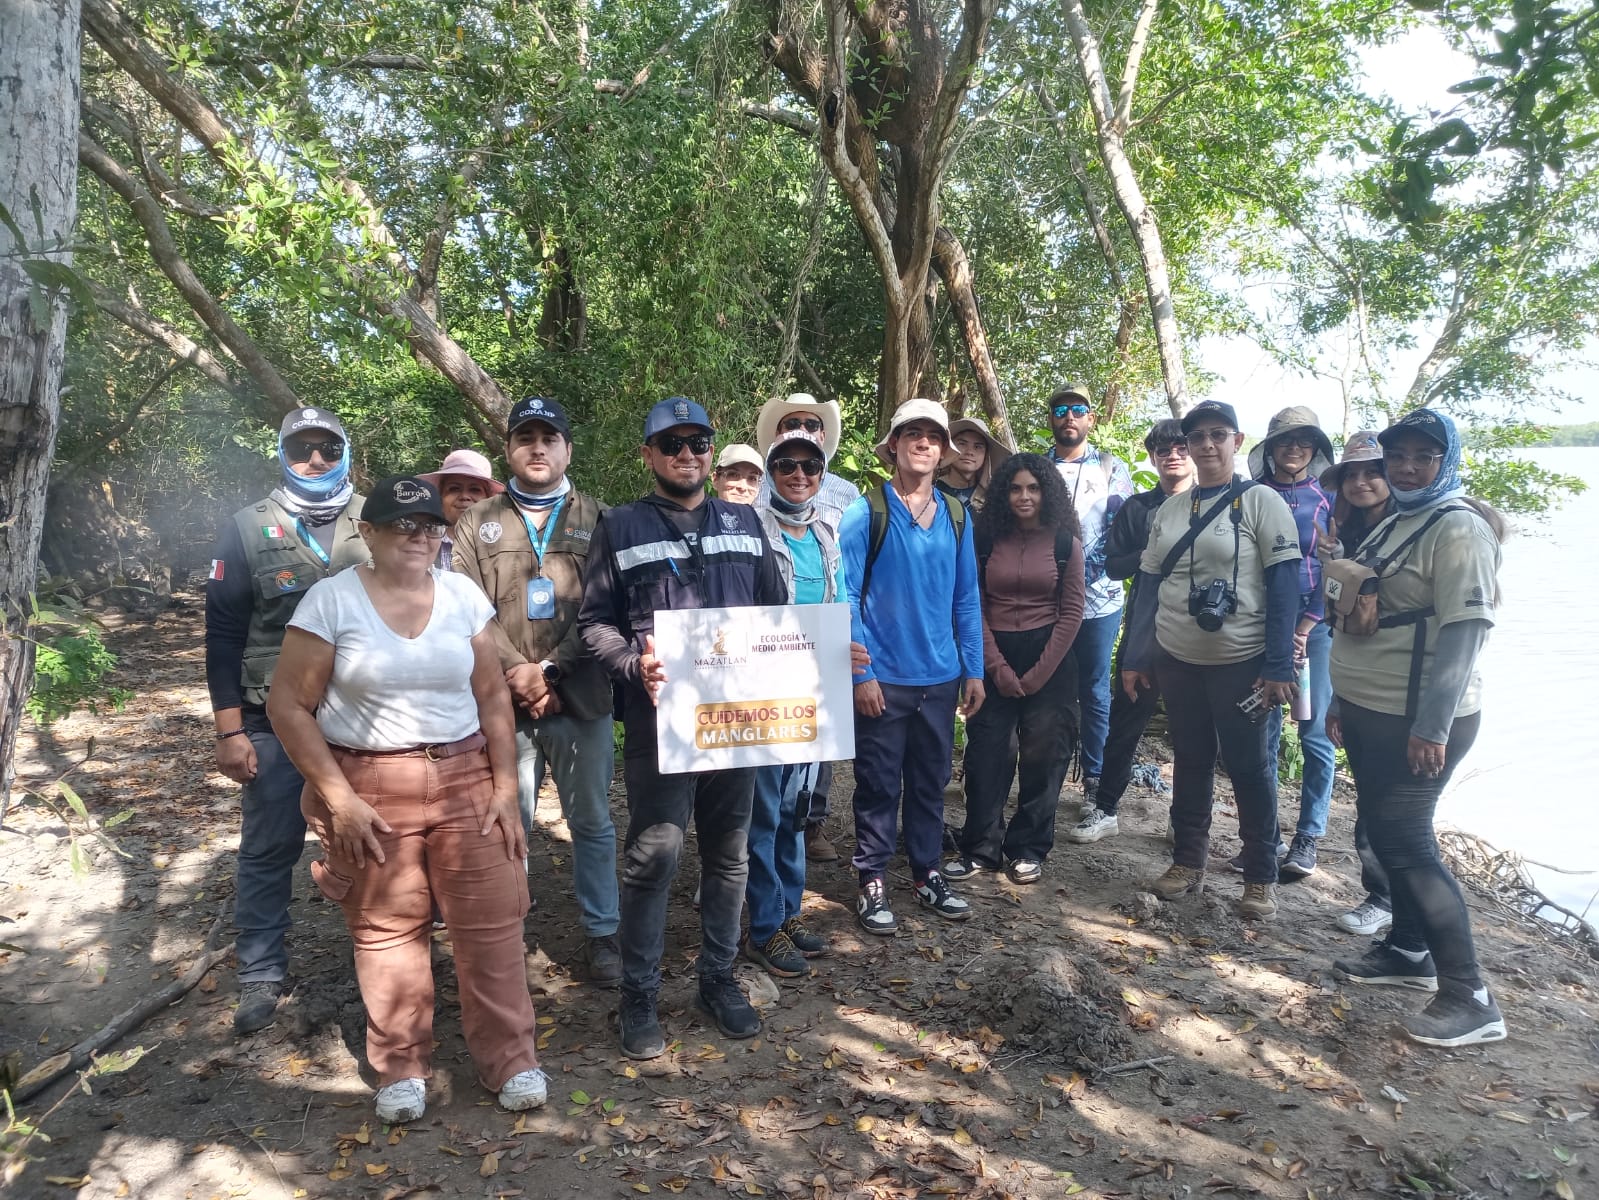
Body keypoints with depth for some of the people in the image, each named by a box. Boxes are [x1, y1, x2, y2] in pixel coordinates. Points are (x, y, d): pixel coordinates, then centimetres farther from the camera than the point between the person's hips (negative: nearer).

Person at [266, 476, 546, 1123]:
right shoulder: (331, 600, -5)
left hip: (466, 778, 2)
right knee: (386, 929, 6)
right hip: (368, 787, -2)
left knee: (491, 922, 2)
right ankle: (401, 1069, 26)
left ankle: (511, 1060, 18)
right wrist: (339, 799, -9)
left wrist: (505, 787, 3)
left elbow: (493, 695, 8)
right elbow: (288, 706, -5)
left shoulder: (463, 595, 4)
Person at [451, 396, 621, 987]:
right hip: (503, 700, 1)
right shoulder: (478, 523, 9)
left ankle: (602, 932, 23)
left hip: (580, 697, 0)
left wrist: (551, 671, -13)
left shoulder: (597, 519, 6)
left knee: (592, 821, 9)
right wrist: (520, 673, -13)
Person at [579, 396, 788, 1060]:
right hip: (658, 716, -3)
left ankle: (718, 978, 29)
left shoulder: (744, 522, 12)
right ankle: (639, 995, 15)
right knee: (654, 854, -2)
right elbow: (594, 621, 1)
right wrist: (634, 664, -16)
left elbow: (776, 609, 15)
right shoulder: (621, 527, 3)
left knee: (728, 854, 12)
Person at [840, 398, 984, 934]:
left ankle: (926, 874, 30)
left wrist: (973, 669, 7)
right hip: (883, 678, -4)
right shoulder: (866, 512, -7)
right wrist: (860, 673, -13)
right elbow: (848, 596, -9)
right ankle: (872, 883, 19)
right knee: (879, 784, 6)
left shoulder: (956, 515, 6)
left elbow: (966, 597, 10)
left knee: (931, 782, 15)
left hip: (940, 677, 4)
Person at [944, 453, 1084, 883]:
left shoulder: (1065, 541, 1)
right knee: (986, 755, 2)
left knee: (1043, 757, 4)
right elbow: (975, 607, 1)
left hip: (1049, 659, -1)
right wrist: (997, 666, -8)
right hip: (994, 659, 1)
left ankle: (1028, 849, 19)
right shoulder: (987, 538, 3)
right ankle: (980, 848, 14)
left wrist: (1039, 673, -7)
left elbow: (1071, 612, -1)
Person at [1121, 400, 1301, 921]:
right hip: (1176, 661, 5)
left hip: (1241, 662, -4)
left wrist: (1278, 667, -17)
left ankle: (1261, 877, 17)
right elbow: (1148, 585, 10)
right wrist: (1133, 658, 6)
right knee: (1189, 762, 14)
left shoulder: (1261, 502, -6)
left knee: (1249, 768, 4)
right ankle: (1187, 861, 26)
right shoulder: (1169, 510, 9)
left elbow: (1284, 586, -10)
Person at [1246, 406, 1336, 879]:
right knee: (1262, 732, 2)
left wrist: (1304, 628, -8)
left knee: (1315, 732, -1)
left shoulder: (1329, 498, 5)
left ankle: (1308, 838, 9)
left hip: (1316, 625, -1)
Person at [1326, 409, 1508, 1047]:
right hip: (1369, 711, 9)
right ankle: (1408, 951, 32)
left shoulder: (1459, 528, -14)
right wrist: (1342, 699, 18)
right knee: (1384, 832, 16)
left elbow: (1464, 630, -20)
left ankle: (1471, 999, 2)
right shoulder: (1391, 527, 14)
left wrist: (1432, 727, -23)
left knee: (1405, 843, -7)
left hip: (1417, 721, -9)